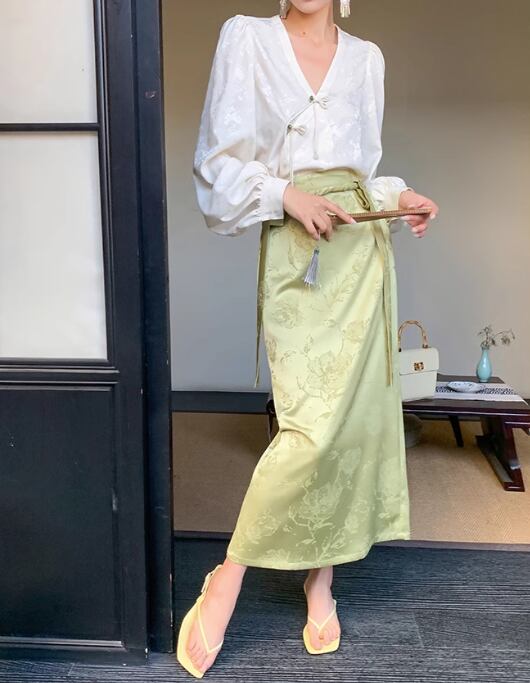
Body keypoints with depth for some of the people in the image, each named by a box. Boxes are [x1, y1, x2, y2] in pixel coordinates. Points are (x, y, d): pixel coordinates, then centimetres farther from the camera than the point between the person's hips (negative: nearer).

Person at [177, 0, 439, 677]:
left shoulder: (366, 57, 17)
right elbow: (219, 162, 1)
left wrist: (400, 196, 4)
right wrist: (287, 194, -13)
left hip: (362, 247, 4)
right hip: (294, 250, -4)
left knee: (357, 416, 1)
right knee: (312, 425, -13)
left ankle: (322, 581, 17)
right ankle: (227, 578, 5)